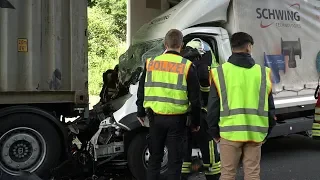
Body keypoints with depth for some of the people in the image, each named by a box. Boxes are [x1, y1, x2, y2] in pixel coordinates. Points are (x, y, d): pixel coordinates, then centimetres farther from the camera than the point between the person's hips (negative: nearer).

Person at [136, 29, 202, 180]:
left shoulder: (151, 62, 3)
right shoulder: (187, 66, -5)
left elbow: (141, 90, 9)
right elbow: (195, 97, -3)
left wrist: (141, 112, 21)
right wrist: (196, 121, 6)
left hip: (155, 117, 3)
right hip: (176, 118, -2)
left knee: (155, 156, 16)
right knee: (175, 159, 8)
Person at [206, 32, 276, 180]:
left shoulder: (220, 72, -2)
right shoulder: (262, 73, 4)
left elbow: (213, 107, -1)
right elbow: (270, 107, 9)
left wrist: (214, 132, 11)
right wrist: (266, 132, 20)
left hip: (230, 132, -2)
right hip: (255, 133, 2)